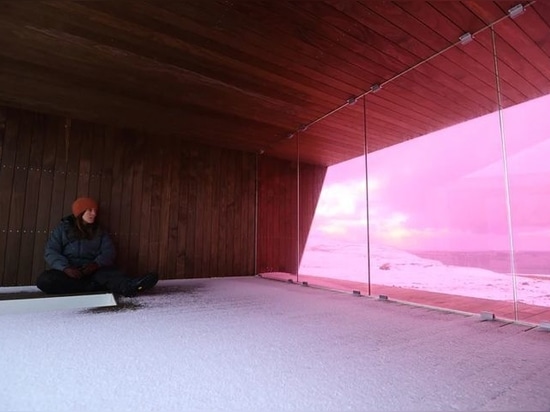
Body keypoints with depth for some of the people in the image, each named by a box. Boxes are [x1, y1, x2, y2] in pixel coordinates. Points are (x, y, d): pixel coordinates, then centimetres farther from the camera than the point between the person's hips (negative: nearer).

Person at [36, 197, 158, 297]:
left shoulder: (99, 232, 14)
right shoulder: (63, 228, 11)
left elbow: (109, 252, 0)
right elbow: (51, 252, -1)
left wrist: (96, 264, -23)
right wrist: (65, 268, -21)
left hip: (92, 270, 0)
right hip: (68, 271, 0)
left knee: (107, 272, -34)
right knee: (45, 280, -32)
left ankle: (129, 285, -64)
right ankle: (95, 287, -38)